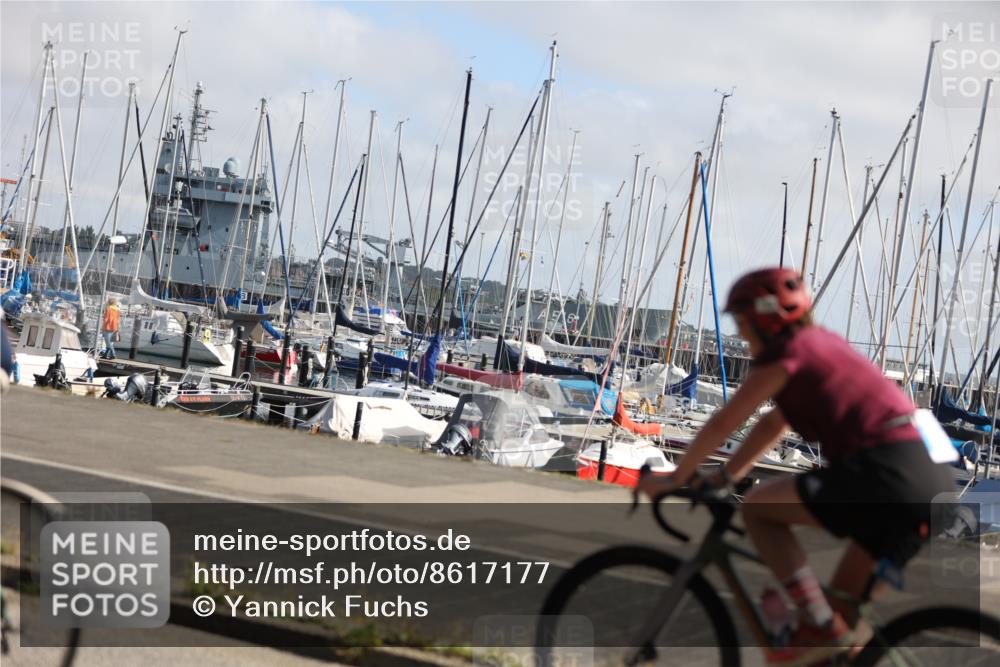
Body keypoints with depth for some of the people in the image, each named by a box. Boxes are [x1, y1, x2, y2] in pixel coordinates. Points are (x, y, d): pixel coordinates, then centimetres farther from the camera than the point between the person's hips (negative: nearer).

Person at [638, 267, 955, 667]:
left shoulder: (787, 352, -2)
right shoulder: (821, 344, 25)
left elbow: (722, 424, 2)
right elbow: (773, 424, 32)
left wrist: (675, 479, 12)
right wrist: (724, 476, 32)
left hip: (884, 474, -9)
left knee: (757, 508, 2)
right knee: (844, 606, 17)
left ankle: (820, 627, -6)